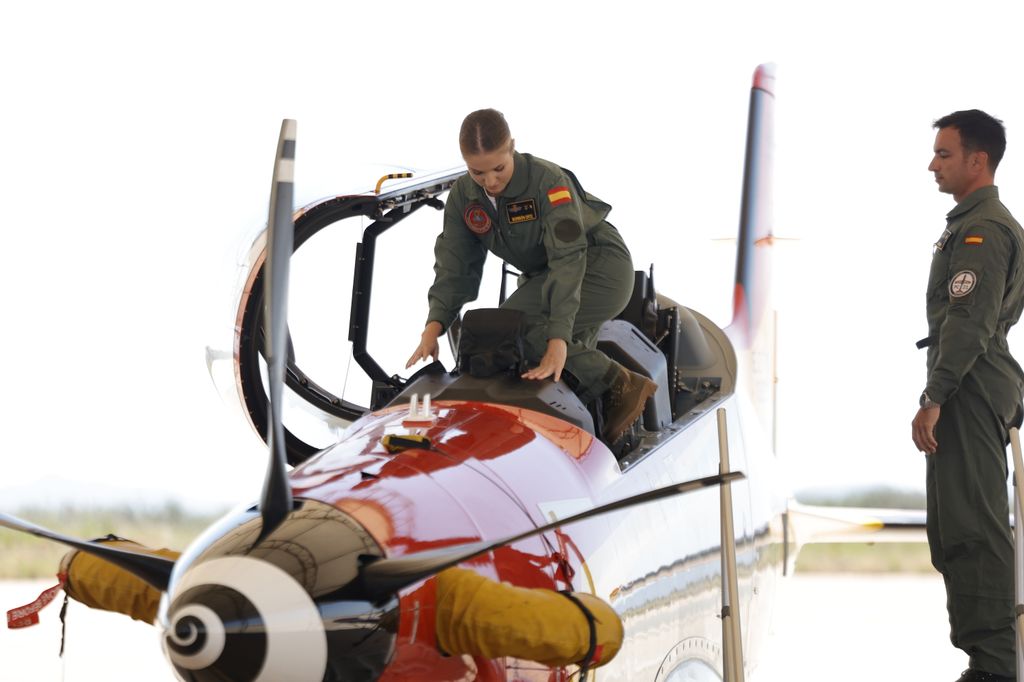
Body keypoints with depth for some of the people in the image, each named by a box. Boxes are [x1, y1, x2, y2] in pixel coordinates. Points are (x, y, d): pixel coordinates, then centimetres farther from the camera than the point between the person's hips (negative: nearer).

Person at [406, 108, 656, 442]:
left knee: (514, 328, -28)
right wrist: (433, 326, -27)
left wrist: (558, 340, -44)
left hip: (601, 268, -8)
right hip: (542, 276, 8)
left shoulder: (548, 181, -28)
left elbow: (568, 258, -35)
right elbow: (454, 264, -10)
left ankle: (619, 384, -20)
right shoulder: (463, 196, -8)